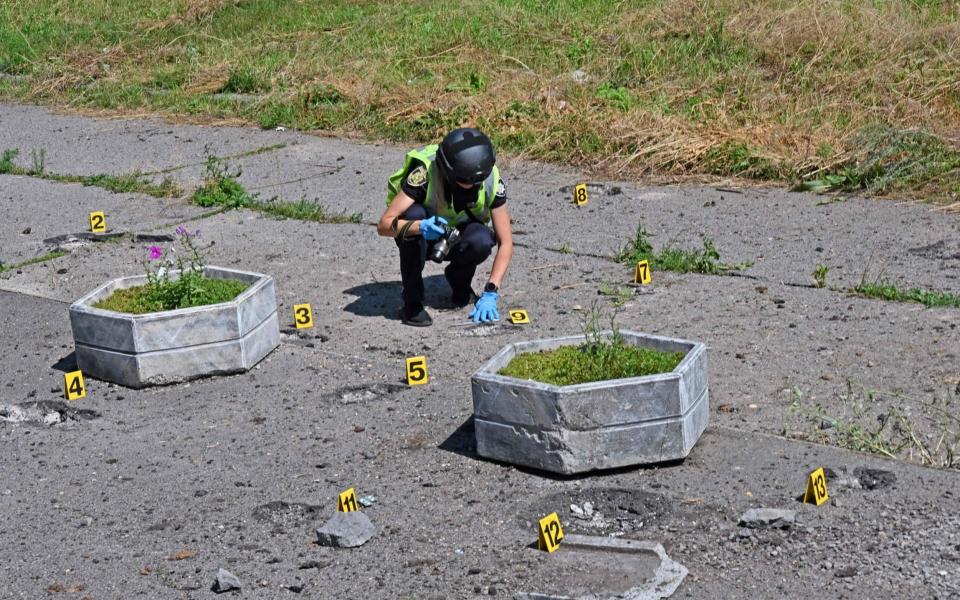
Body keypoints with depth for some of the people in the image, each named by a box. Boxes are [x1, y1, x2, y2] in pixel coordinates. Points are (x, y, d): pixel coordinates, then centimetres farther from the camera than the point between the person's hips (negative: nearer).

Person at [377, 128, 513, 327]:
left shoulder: (490, 179, -24)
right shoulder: (425, 172, -32)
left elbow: (505, 242, -21)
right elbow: (383, 225, -34)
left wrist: (490, 293, -31)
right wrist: (420, 227, -54)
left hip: (457, 239, 2)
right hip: (419, 237, -2)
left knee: (482, 241, -33)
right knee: (414, 213, -36)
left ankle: (459, 283, 2)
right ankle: (412, 301, -23)